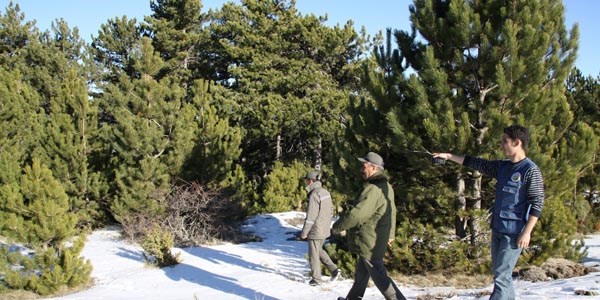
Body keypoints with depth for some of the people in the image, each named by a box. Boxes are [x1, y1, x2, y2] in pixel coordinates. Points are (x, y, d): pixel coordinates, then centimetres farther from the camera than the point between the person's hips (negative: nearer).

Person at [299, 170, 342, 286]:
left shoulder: (314, 195, -21)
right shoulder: (325, 192, 6)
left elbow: (311, 216, -22)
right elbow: (330, 210, 13)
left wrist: (304, 232, -15)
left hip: (315, 230, -8)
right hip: (325, 229, 8)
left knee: (313, 254, 6)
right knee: (319, 250, 23)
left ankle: (316, 279, 15)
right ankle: (334, 270, 16)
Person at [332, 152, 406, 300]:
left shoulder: (372, 189, -26)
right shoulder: (386, 187, 8)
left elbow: (356, 214, -31)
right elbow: (392, 211, 19)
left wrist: (337, 227, -17)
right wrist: (390, 233, 29)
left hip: (368, 242, -10)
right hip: (377, 240, 10)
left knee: (378, 275, -4)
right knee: (361, 272, 23)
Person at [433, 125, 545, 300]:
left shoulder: (531, 171, -11)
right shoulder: (502, 166, 10)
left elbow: (537, 204, -14)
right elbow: (476, 163, 17)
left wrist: (527, 232, -18)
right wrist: (448, 156, 15)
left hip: (514, 233, -8)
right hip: (497, 229, 8)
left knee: (501, 276, -10)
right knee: (500, 274, 12)